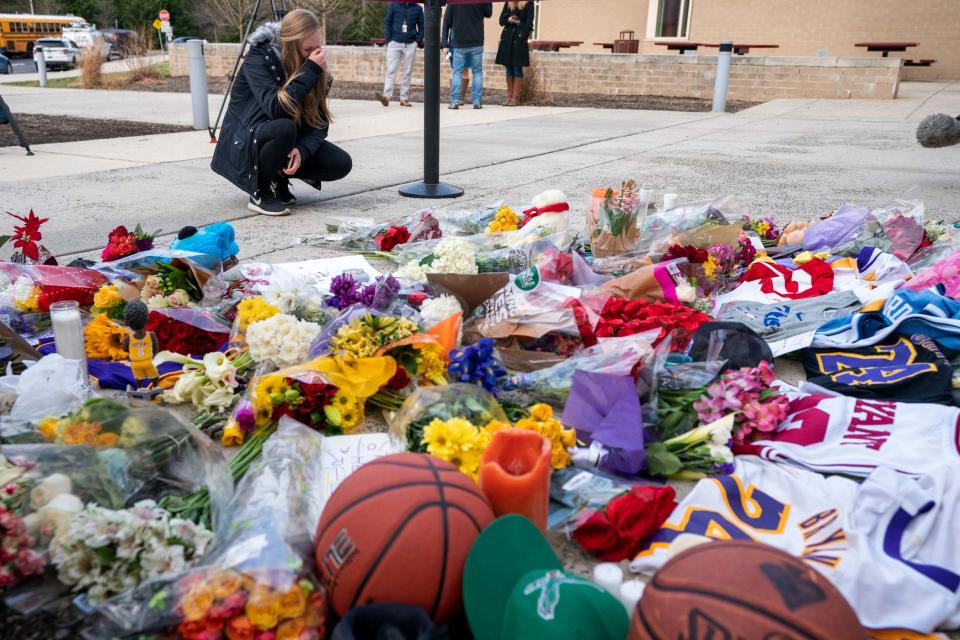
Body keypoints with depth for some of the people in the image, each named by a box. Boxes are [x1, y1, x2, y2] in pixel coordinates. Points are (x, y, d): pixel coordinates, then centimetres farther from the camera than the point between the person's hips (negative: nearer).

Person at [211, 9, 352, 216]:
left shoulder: (313, 67, -5)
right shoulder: (258, 59, -19)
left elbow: (320, 122, -8)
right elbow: (275, 108, -34)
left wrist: (302, 150, -27)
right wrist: (310, 71, -33)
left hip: (287, 142, 5)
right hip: (246, 143, -5)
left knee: (341, 163, -14)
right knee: (285, 128, -38)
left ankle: (279, 177, 6)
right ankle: (261, 192, -15)